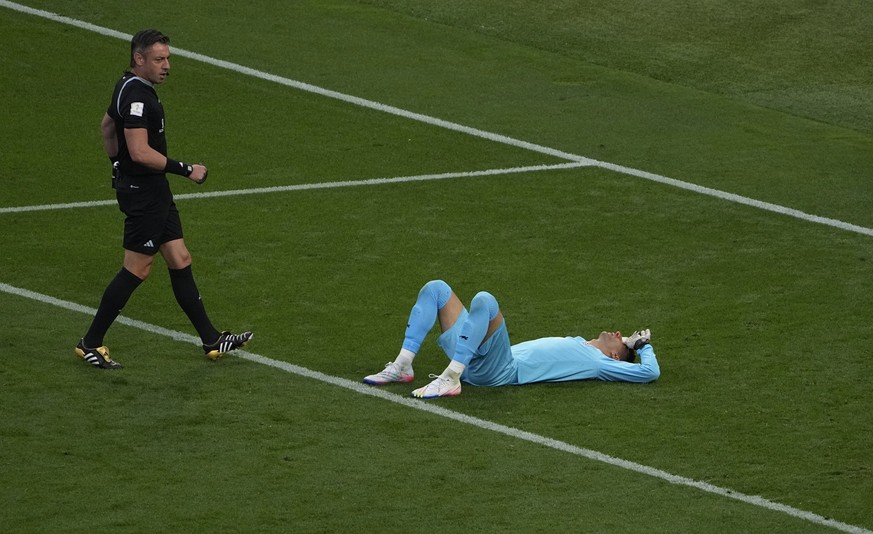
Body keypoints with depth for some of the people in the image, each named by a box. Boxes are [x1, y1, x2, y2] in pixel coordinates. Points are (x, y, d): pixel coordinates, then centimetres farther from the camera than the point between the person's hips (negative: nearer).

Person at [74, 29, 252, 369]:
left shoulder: (130, 88, 10)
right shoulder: (137, 96, -22)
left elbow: (107, 125, 26)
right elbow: (141, 152, -28)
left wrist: (119, 165, 32)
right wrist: (186, 170, -21)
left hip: (154, 191, 11)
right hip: (143, 194, -11)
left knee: (180, 261, 11)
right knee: (136, 271, -4)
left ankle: (212, 341, 16)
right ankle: (90, 343, 5)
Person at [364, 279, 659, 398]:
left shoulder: (601, 364, 6)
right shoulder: (579, 343, 29)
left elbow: (650, 372, -2)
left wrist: (644, 345, 15)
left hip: (503, 371, -9)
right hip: (475, 363, 9)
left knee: (484, 300, -35)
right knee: (436, 288, 7)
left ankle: (451, 379, -35)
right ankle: (403, 366, -3)